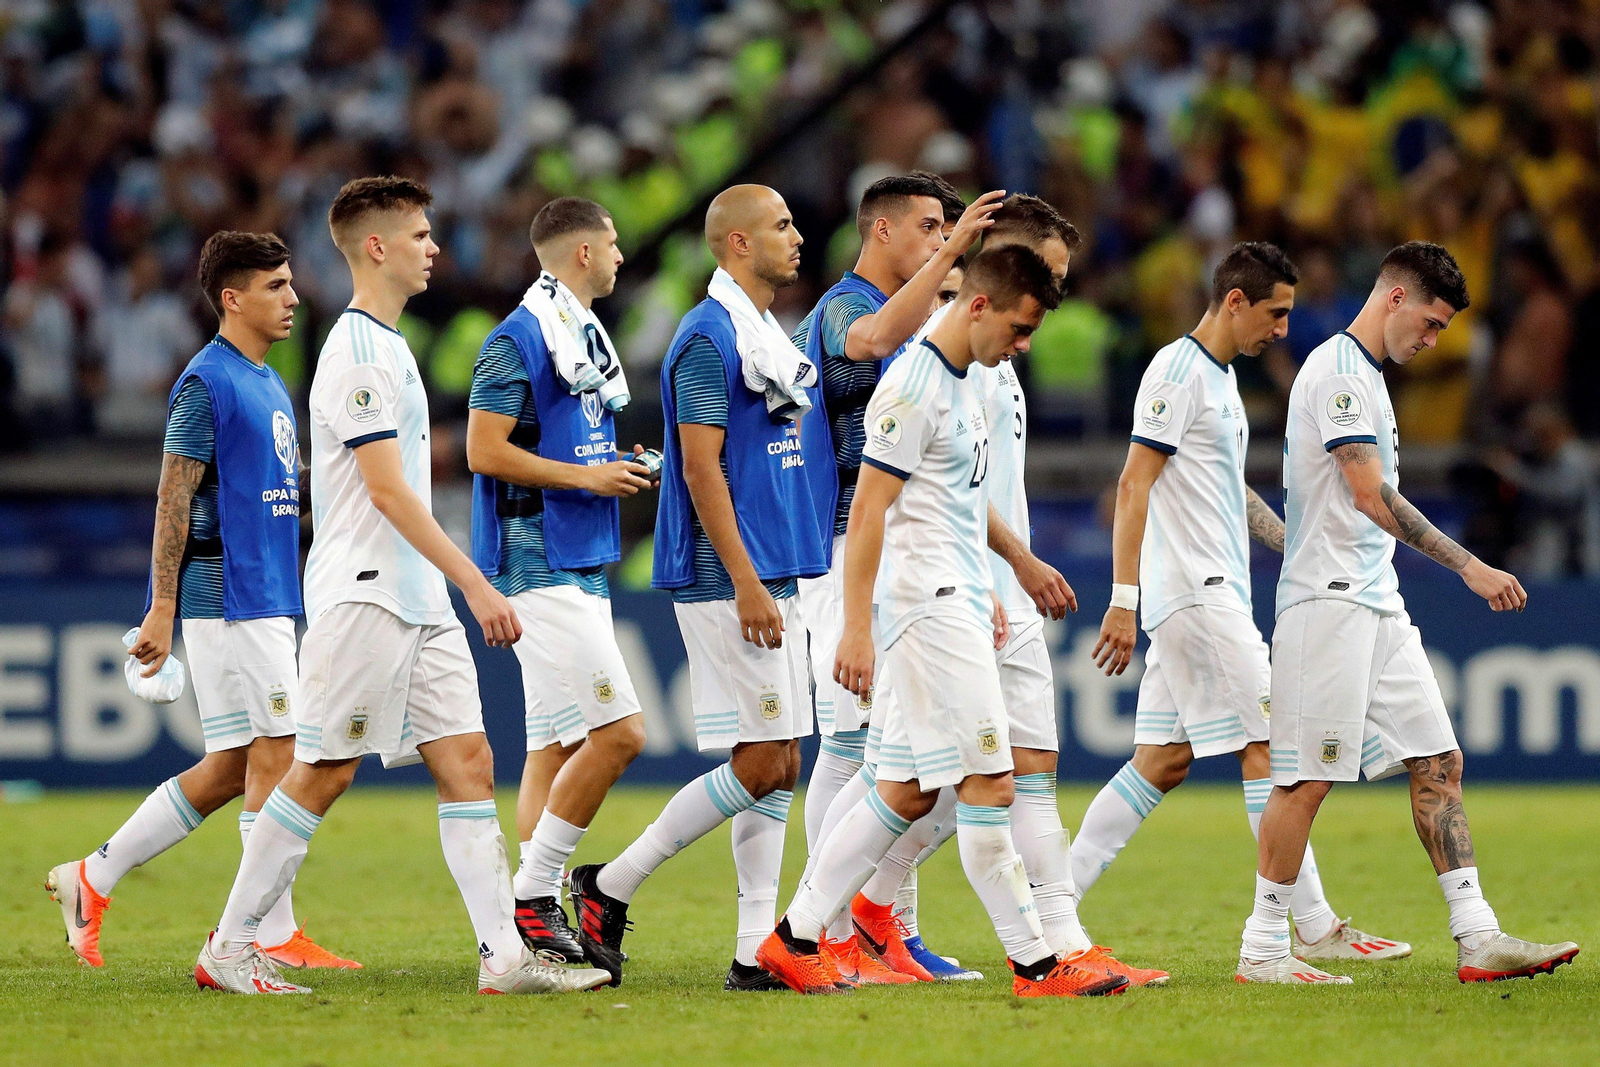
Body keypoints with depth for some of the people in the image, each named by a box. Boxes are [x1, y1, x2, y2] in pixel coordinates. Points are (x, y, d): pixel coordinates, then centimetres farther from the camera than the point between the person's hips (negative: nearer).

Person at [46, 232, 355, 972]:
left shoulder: (268, 384, 18)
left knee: (231, 769, 9)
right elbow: (174, 500, -13)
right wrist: (162, 608, -16)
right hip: (228, 600, -9)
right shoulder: (207, 383, -10)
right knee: (274, 755, -9)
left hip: (265, 601, 9)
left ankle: (93, 879, 17)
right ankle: (273, 935, -5)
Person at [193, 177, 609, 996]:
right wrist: (475, 583, -20)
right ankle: (228, 948, 4)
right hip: (362, 597, -9)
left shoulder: (386, 345, 17)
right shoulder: (357, 352, -13)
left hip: (416, 600, 9)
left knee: (467, 759, 1)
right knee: (322, 772, -5)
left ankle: (504, 955, -4)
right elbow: (388, 490, -19)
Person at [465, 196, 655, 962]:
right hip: (541, 563, -10)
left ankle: (538, 914, 11)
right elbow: (485, 450, -16)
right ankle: (532, 896, -8)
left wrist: (620, 470, 9)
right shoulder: (520, 339, -11)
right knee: (618, 732, -14)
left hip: (582, 567, 10)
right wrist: (586, 476, -15)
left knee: (556, 743, 9)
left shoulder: (588, 338, 17)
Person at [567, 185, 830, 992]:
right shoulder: (709, 337, -12)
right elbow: (702, 469, -17)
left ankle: (757, 952, 6)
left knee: (779, 765, 6)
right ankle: (607, 888, -1)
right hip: (729, 582, -9)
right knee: (759, 762, -10)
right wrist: (746, 584, -21)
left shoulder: (770, 336, 17)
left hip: (769, 581, 9)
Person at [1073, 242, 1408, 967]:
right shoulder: (1177, 371, -11)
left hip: (1213, 594, 10)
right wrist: (1124, 600, -20)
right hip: (1195, 592, -10)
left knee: (1162, 762, 7)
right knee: (1266, 749, -8)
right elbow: (1134, 486, -16)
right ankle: (1314, 928, -6)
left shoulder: (1220, 377, 18)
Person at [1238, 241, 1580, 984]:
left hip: (1377, 604, 10)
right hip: (1329, 602, -10)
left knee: (1438, 765, 4)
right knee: (1307, 778, -7)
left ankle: (1477, 938, 2)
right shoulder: (1337, 370, -12)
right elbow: (1370, 493, -21)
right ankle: (1262, 950, -1)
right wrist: (1468, 566, -23)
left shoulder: (1367, 376, 19)